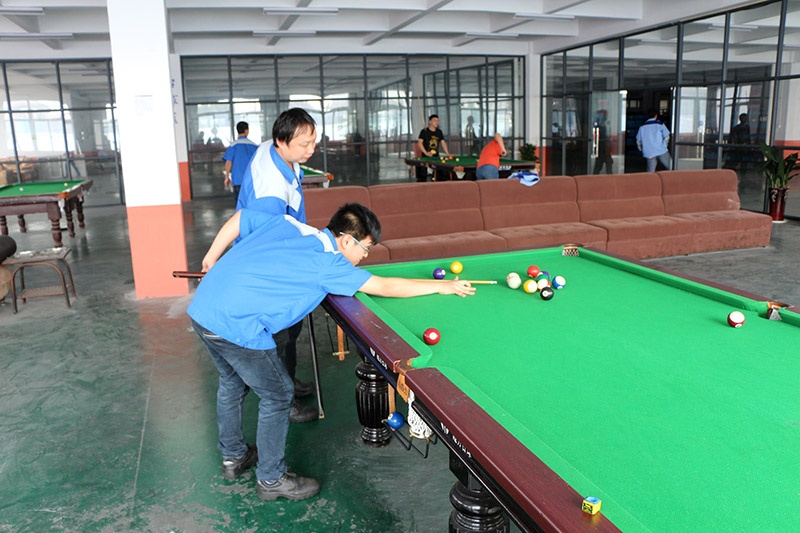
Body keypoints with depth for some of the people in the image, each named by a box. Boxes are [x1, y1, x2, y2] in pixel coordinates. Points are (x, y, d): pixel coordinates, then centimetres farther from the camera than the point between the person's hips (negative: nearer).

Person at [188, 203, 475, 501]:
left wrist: (211, 260, 21)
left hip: (202, 307, 9)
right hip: (235, 326, -9)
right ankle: (271, 480, 23)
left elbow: (239, 219, 16)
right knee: (278, 395, 7)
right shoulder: (327, 263, -10)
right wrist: (443, 286, 3)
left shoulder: (287, 224, 10)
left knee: (232, 382, 28)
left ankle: (233, 457, 47)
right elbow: (384, 287, -6)